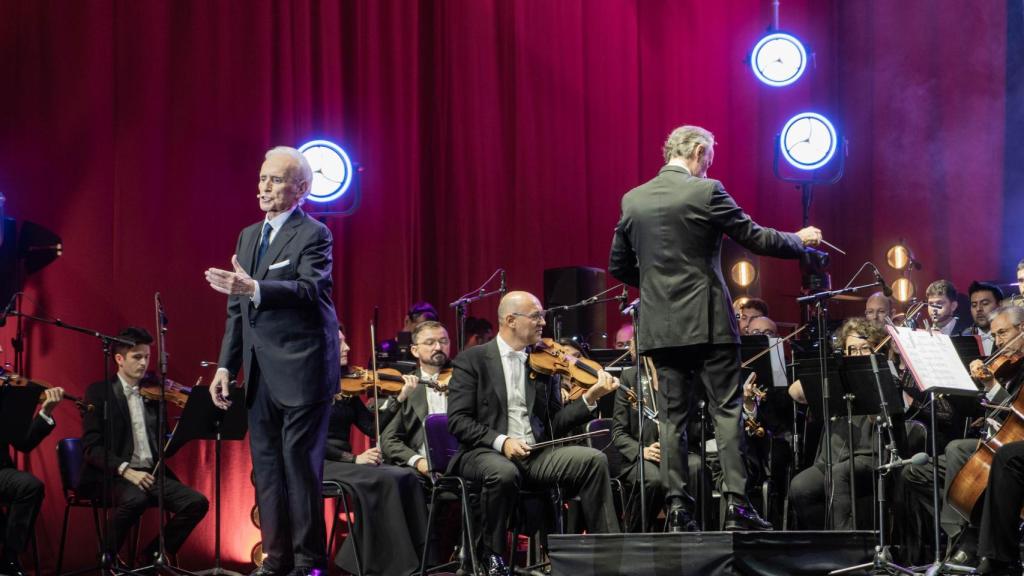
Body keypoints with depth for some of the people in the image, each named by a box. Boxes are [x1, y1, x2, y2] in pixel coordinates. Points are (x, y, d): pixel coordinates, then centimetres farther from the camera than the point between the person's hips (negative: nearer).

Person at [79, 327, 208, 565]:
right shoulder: (100, 392, 2)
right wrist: (126, 470, -23)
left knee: (196, 502, -17)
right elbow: (91, 446, -9)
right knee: (135, 498, -37)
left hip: (150, 474, 5)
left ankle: (154, 555, 0)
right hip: (112, 476, -5)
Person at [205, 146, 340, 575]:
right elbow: (237, 308, 18)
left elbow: (312, 288, -23)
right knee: (266, 467, 8)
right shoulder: (249, 236, 16)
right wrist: (226, 365, 11)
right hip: (260, 373, 7)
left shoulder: (313, 235, -6)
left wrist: (254, 289, -35)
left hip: (301, 371, -7)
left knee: (300, 463, -4)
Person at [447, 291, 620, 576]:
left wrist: (590, 397, -4)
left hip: (536, 453, 4)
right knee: (505, 473, -38)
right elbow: (458, 420, -7)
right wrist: (501, 441, -21)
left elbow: (554, 423, 10)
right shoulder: (472, 360, 1)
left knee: (594, 460, -19)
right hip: (484, 453, -4)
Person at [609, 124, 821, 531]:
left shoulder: (633, 200, 7)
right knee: (726, 410, 0)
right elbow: (754, 238, -4)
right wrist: (800, 240, 12)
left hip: (660, 325, 4)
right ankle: (736, 504, -6)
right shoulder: (706, 192, -8)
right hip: (707, 322, -4)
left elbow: (618, 266, 13)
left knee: (673, 416, 7)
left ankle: (677, 506, 4)